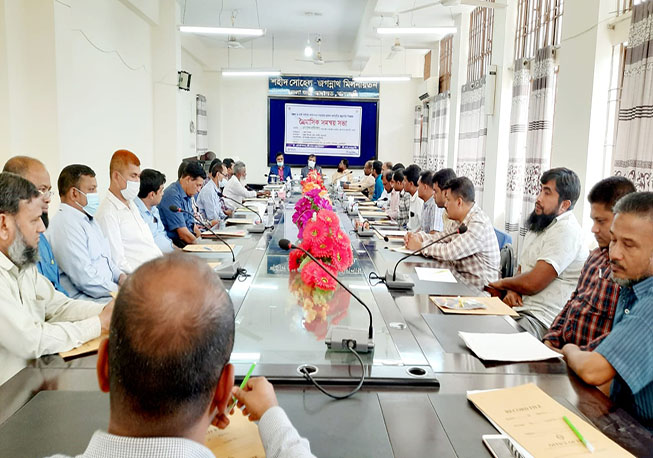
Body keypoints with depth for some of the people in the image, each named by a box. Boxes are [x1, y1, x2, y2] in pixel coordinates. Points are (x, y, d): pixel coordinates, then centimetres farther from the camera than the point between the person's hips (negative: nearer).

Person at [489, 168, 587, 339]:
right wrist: (512, 289, -1)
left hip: (540, 318, -9)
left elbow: (532, 283, -20)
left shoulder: (565, 230, -15)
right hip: (519, 308, 9)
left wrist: (503, 283, 1)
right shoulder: (538, 225, 17)